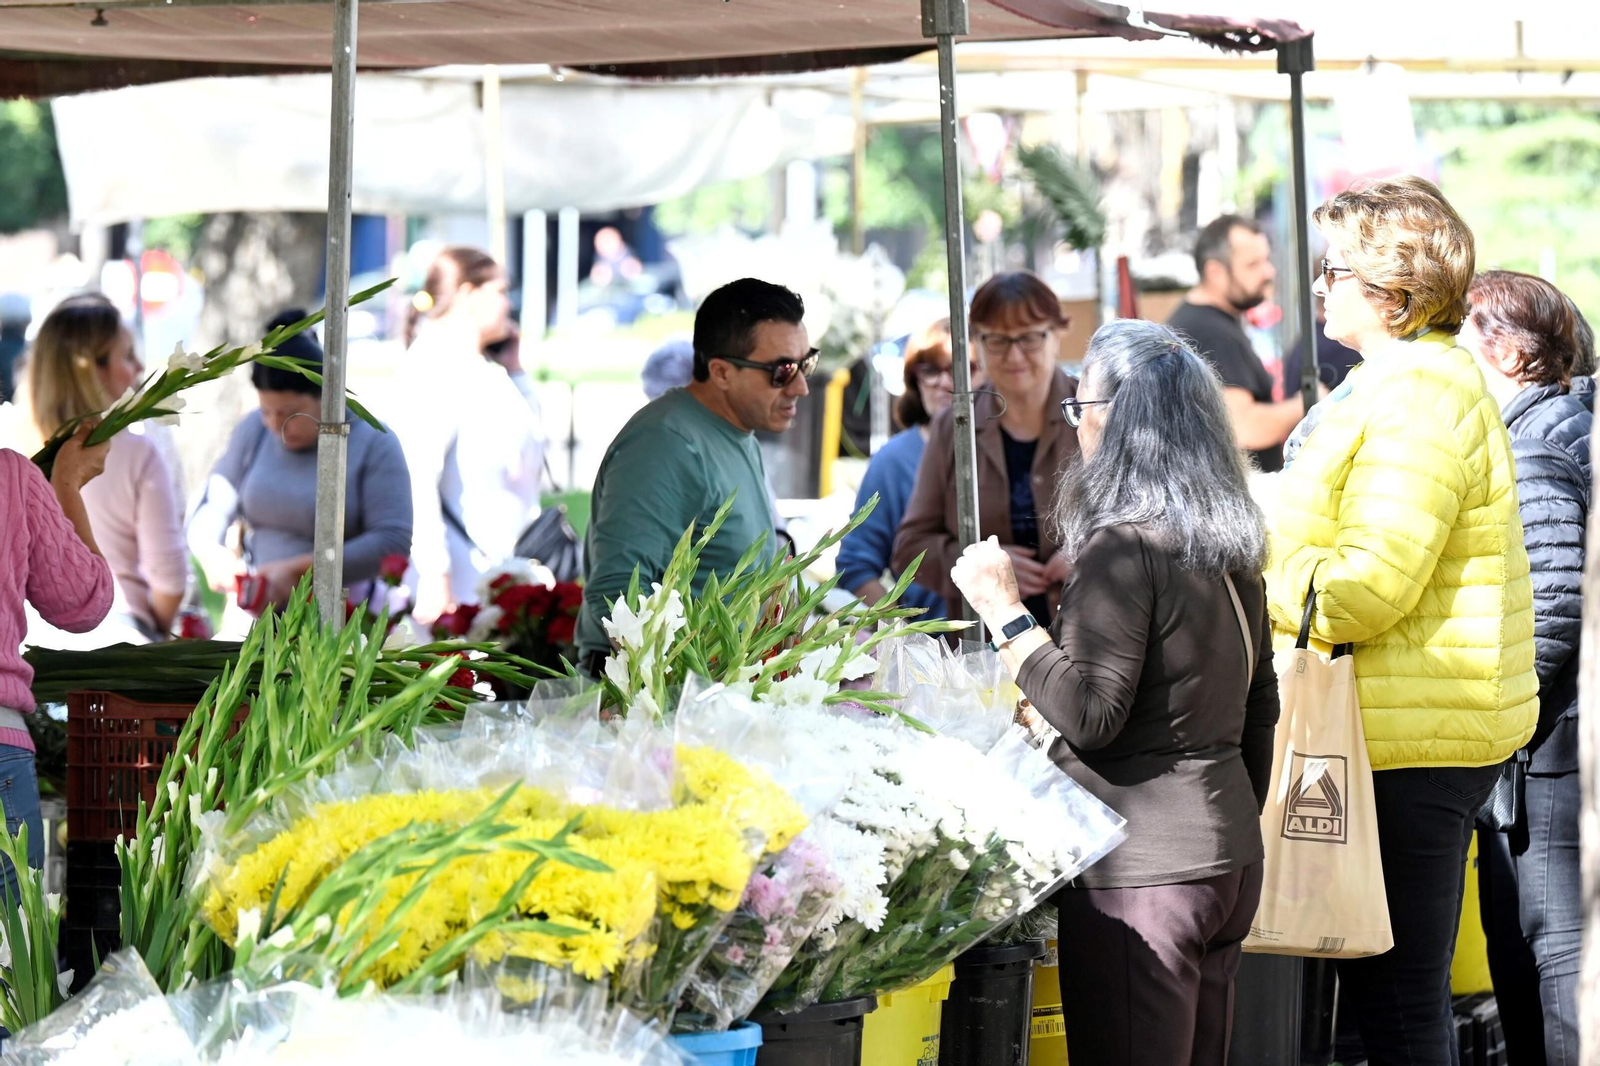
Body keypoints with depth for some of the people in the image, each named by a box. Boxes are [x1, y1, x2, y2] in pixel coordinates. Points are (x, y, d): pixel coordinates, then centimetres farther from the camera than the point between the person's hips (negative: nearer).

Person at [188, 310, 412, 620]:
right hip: (256, 619, 4)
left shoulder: (375, 445, -4)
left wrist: (298, 570, -19)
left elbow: (394, 542, -13)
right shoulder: (253, 431, 11)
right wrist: (210, 553, -11)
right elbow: (212, 511, 14)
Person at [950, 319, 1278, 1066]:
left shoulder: (1125, 548, -15)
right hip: (1228, 857, 9)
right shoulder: (1229, 549, 12)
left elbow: (1090, 715, -18)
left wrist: (1006, 612, -12)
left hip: (1141, 866, -9)